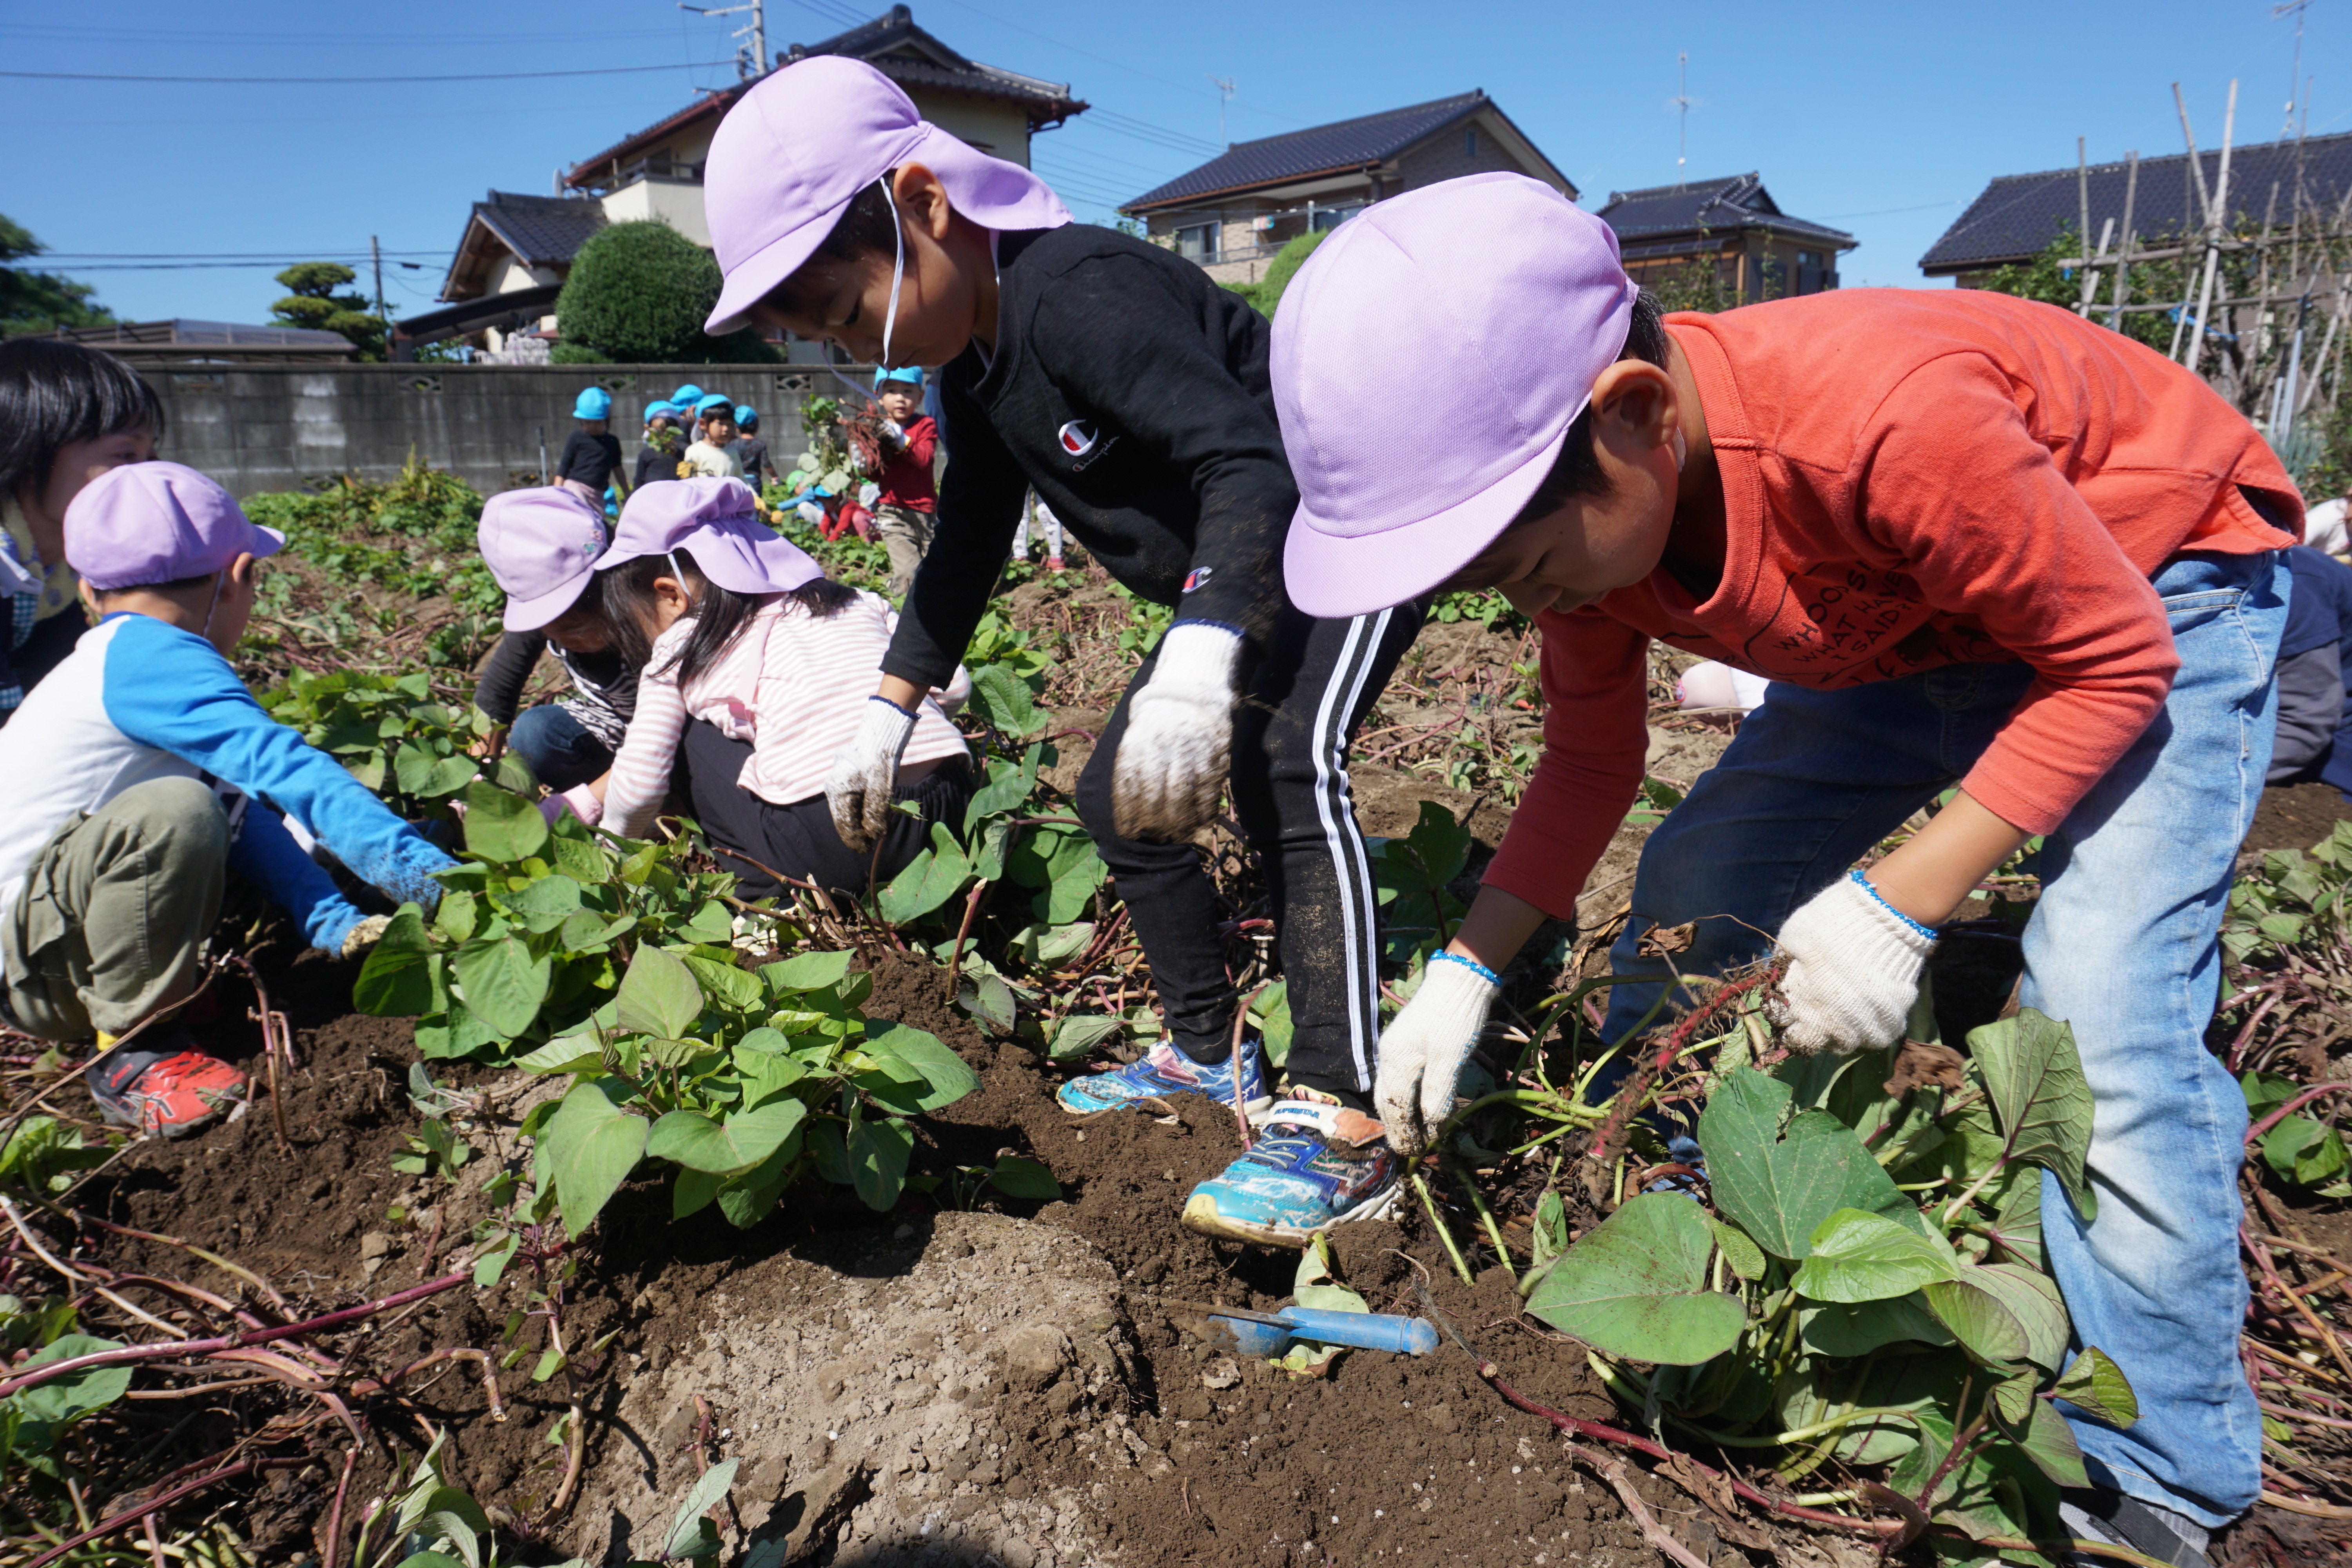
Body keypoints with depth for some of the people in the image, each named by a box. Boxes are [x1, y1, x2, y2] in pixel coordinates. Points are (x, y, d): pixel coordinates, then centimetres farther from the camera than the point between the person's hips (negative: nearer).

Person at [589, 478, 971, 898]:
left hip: (827, 851, -5)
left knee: (693, 729, 19)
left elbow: (639, 786, 11)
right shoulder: (858, 603, 20)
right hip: (948, 817, 5)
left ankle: (767, 888, 16)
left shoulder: (679, 650, 10)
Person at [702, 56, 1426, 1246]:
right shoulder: (972, 362, 3)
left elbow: (1253, 464, -40)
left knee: (1286, 770, -32)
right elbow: (968, 544, 12)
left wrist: (1196, 674, -53)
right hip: (1234, 585, 10)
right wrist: (886, 716, 10)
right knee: (1118, 797, 10)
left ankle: (1339, 1128, -28)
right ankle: (1211, 1053, 23)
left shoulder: (1073, 292, -29)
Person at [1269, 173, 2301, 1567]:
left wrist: (1899, 906, -31)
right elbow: (1593, 761, -5)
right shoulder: (1587, 502, -18)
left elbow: (2114, 662, -26)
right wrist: (1469, 970, -13)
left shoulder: (1882, 418, -41)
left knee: (2102, 1009, -20)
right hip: (1908, 617, 6)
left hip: (2155, 588, -6)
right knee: (1690, 898, -2)